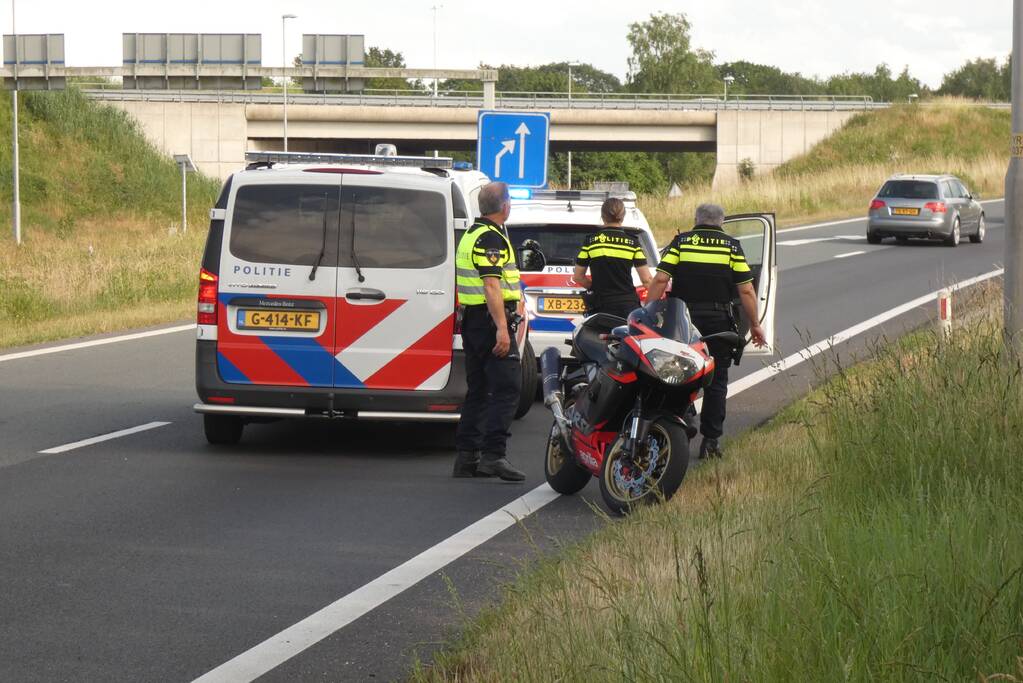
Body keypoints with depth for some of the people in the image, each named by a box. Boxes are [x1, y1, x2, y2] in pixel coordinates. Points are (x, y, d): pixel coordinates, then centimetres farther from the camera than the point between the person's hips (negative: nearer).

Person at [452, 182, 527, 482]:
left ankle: (466, 456, 13)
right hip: (490, 320, -10)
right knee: (507, 389, -12)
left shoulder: (471, 235, 18)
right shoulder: (491, 238, -14)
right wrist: (502, 328, -26)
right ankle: (493, 454, -19)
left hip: (472, 320, 10)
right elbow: (491, 285, -22)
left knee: (478, 390, 13)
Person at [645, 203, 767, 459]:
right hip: (719, 321, 0)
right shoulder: (732, 246, 3)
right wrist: (755, 324, 6)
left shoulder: (681, 242, 3)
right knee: (716, 381, 6)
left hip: (682, 320, 0)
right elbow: (746, 290, -1)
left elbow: (660, 279, -6)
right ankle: (711, 441, 4)